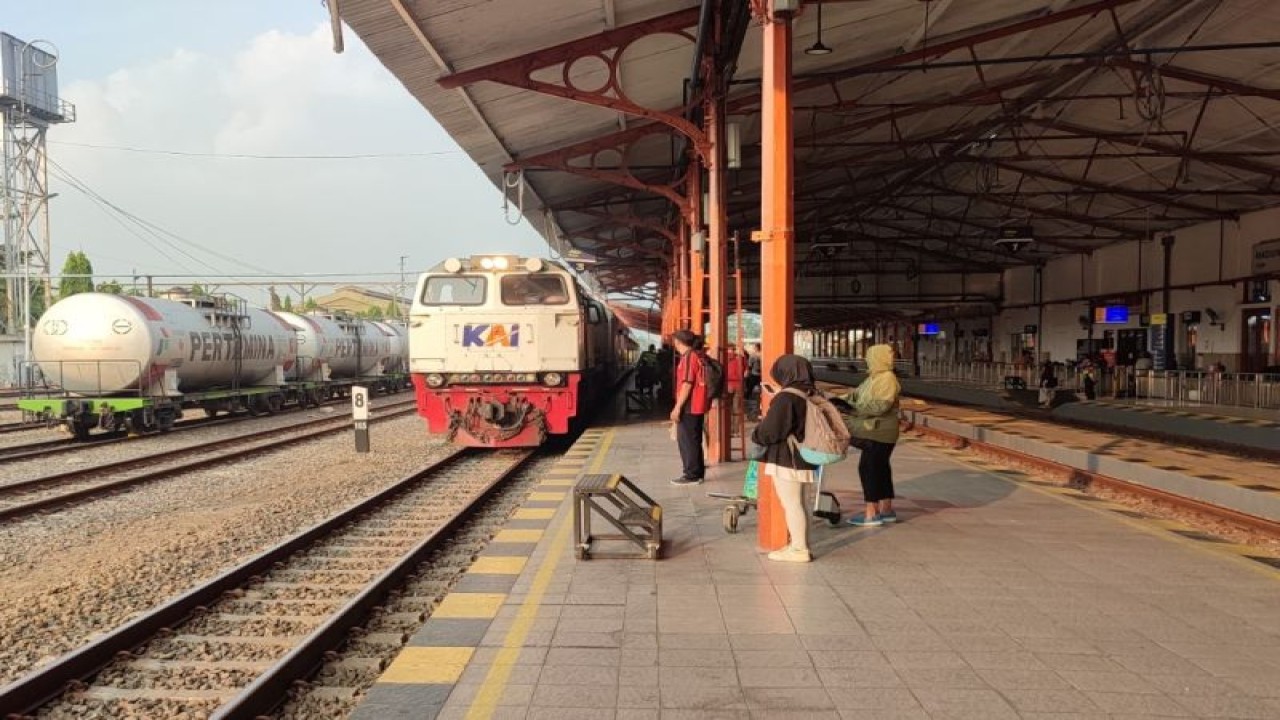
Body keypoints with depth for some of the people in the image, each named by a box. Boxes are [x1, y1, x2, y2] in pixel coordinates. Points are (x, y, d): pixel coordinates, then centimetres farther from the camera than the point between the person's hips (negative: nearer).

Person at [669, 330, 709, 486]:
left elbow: (687, 384, -21)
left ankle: (692, 475, -3)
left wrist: (677, 407, -20)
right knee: (694, 441, 15)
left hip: (689, 407, -9)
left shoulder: (688, 356, -14)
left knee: (686, 441, -4)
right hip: (698, 406, 9)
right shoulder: (699, 356, 14)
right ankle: (697, 472, 20)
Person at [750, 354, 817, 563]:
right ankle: (800, 543, 27)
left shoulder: (785, 399, -20)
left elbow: (770, 431, -21)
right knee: (797, 503, 19)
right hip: (804, 458, 9)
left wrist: (756, 434, 1)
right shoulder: (810, 396, 7)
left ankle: (799, 549, 3)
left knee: (791, 504, -1)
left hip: (785, 460, -9)